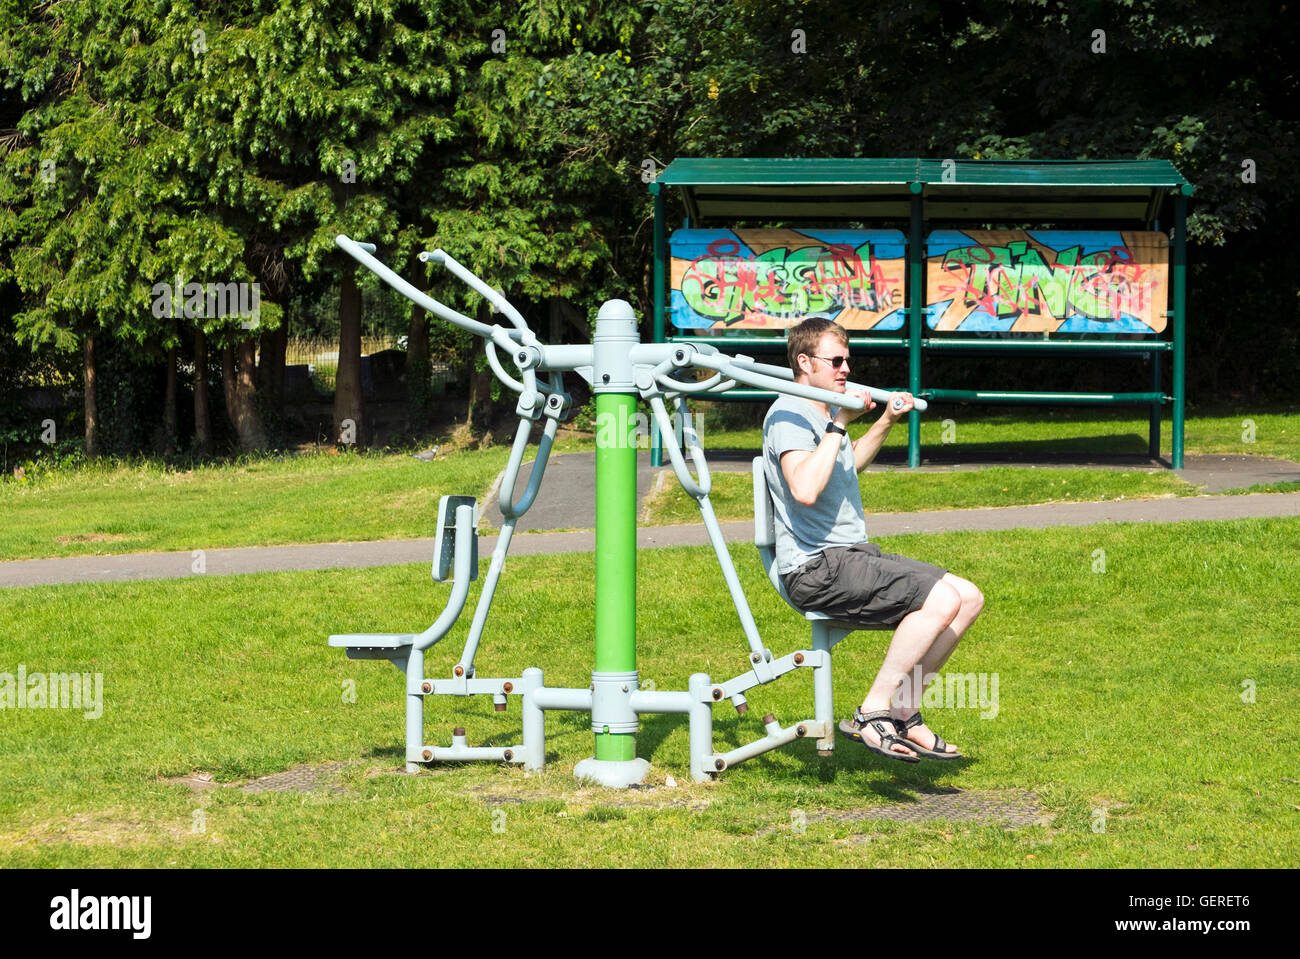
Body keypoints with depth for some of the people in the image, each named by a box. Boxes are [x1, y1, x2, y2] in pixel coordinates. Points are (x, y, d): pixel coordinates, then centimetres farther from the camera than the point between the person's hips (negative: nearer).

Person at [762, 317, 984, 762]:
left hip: (854, 557, 10)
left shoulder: (824, 412, 19)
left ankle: (903, 714, 4)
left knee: (969, 597, 2)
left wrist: (885, 422, 28)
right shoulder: (789, 414, -12)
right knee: (941, 601, -25)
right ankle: (872, 714, -18)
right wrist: (839, 424, -22)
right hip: (816, 568, -10)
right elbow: (805, 489, -30)